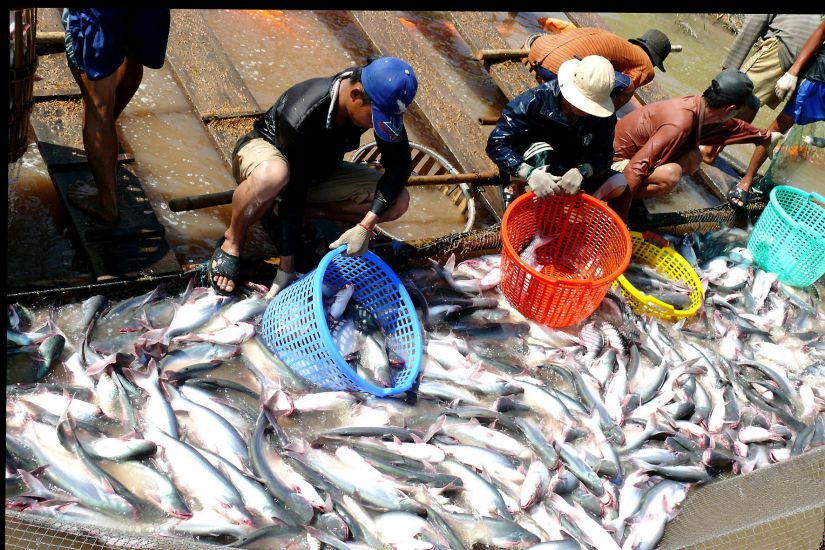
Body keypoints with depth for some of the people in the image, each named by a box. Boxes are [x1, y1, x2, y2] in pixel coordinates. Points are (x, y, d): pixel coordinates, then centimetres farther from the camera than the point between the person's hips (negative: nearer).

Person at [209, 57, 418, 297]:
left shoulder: (382, 103, -23)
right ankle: (232, 242, -14)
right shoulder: (300, 118, -38)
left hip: (319, 171, 6)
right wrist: (286, 267, -28)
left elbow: (400, 166, -18)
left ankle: (277, 209, -6)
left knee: (398, 201, -16)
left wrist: (366, 226, -30)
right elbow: (293, 193, -32)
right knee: (271, 176, -45)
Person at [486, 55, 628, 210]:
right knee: (541, 151, -35)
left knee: (618, 183, -16)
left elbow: (603, 156, -14)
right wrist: (530, 173, -48)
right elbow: (496, 145, -32)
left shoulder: (604, 114, -18)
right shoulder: (536, 101, -28)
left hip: (570, 171, 4)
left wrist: (581, 172, -37)